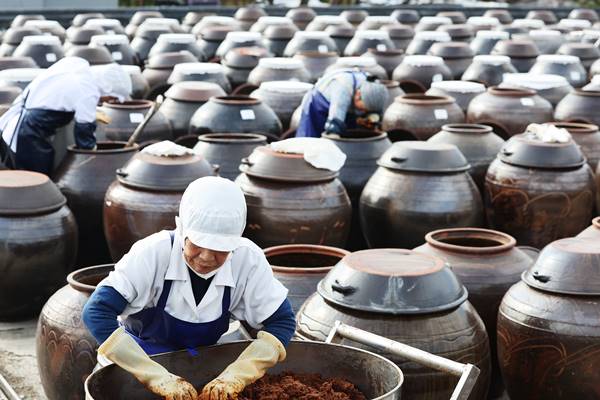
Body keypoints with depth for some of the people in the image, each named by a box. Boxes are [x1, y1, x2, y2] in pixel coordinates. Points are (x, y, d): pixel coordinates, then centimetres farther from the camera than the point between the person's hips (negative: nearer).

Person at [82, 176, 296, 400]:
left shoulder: (248, 259, -18)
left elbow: (281, 321, -12)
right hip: (142, 357, -2)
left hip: (203, 361, 2)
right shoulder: (153, 253, -25)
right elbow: (96, 312, -31)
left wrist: (236, 376, -27)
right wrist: (158, 377, -37)